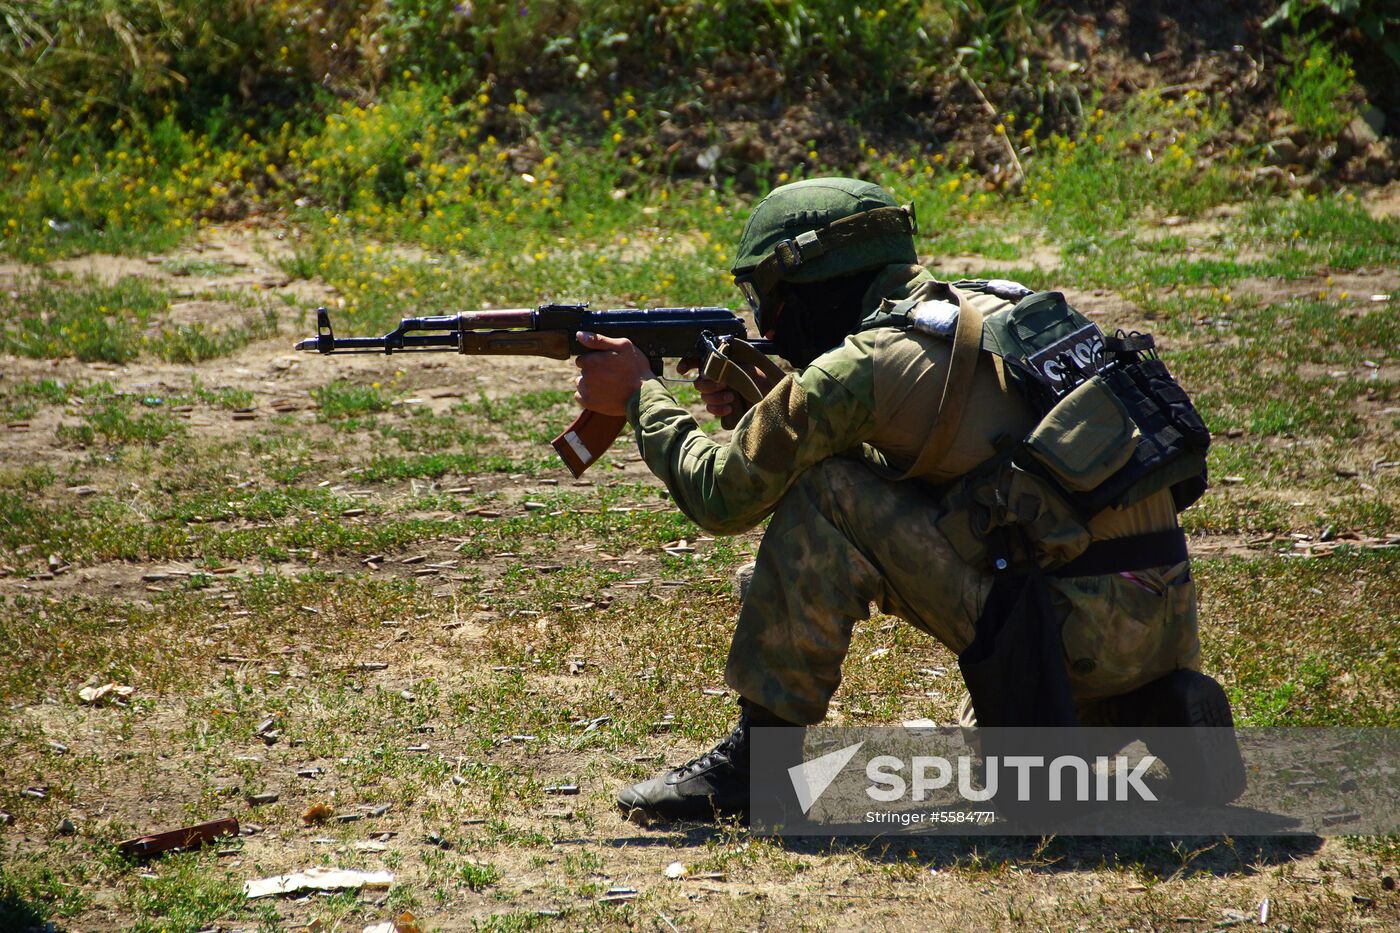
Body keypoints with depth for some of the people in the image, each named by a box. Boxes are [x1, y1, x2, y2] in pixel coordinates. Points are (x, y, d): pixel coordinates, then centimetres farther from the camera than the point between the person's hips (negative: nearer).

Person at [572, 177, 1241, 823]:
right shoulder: (995, 310, 17)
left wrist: (640, 395, 18)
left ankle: (759, 755, 0)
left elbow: (723, 495, 2)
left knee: (824, 498, -4)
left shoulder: (862, 365, -8)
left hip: (1074, 631, -8)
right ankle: (1159, 711, 12)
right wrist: (760, 406, 24)